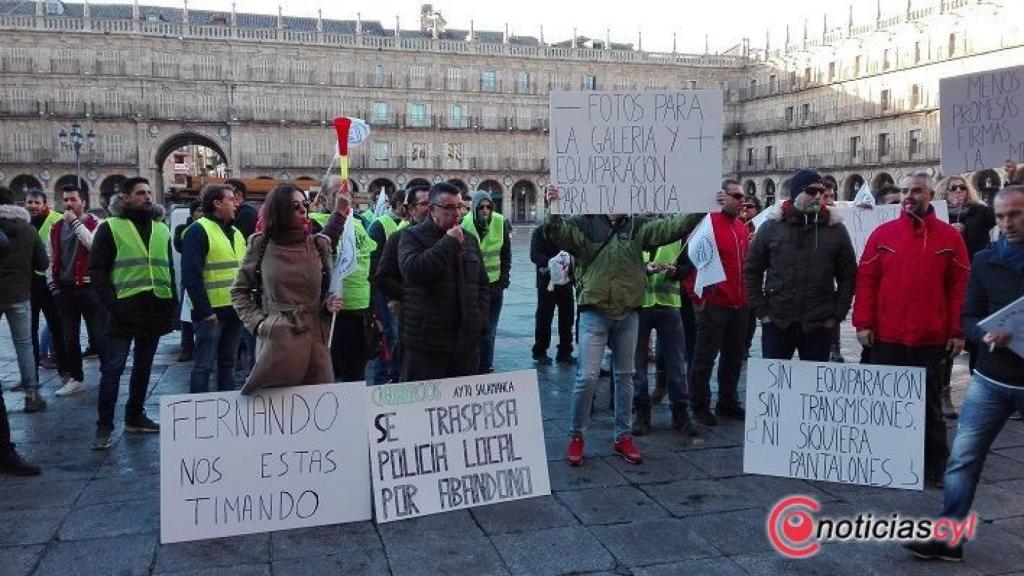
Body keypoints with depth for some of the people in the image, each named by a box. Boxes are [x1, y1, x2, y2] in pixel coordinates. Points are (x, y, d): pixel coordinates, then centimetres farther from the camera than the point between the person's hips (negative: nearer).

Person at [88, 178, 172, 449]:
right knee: (113, 368, -4)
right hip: (124, 310, -5)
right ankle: (104, 426, 3)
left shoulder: (162, 229, 15)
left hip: (155, 310, 5)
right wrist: (111, 303, -15)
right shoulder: (110, 228, 0)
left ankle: (135, 417, 26)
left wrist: (171, 305, 7)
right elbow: (97, 269, -4)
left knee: (143, 367, 14)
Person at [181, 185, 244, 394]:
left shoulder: (236, 233, 16)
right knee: (204, 365, -2)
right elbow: (191, 276, -15)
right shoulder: (198, 231, -8)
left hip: (234, 310, 8)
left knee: (227, 362, 15)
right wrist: (204, 311, -19)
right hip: (211, 311, -8)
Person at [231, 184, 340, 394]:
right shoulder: (260, 244, 2)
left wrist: (329, 304, -7)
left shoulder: (319, 244, 5)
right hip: (275, 340, -1)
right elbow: (239, 291, 11)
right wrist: (257, 321, -1)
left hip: (314, 339, 2)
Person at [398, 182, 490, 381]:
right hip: (425, 343, -5)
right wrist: (449, 243, -17)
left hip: (467, 340, 5)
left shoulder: (469, 240, 15)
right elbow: (411, 270, -23)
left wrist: (481, 318, 7)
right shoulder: (412, 236, -2)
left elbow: (483, 284, 21)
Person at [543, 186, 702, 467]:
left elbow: (672, 228, -3)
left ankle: (623, 437, 27)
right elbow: (557, 233, -19)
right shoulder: (585, 224, -4)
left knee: (625, 376, 13)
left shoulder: (637, 225, 3)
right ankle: (577, 436, 14)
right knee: (587, 376, -4)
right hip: (595, 313, -4)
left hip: (628, 313, 4)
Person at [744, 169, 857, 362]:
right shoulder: (771, 227, 2)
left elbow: (848, 275, 7)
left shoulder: (836, 229, 3)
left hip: (819, 326, 0)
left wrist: (837, 315, 0)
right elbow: (752, 271, 6)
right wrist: (761, 311, 0)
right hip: (776, 323, 0)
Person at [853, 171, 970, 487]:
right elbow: (866, 280, 1)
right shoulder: (883, 234, 3)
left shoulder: (950, 237, 2)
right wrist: (863, 323, -5)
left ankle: (935, 466, 19)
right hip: (886, 337, 1)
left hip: (931, 339, -1)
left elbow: (959, 286, 0)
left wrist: (957, 331, -4)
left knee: (928, 402, 9)